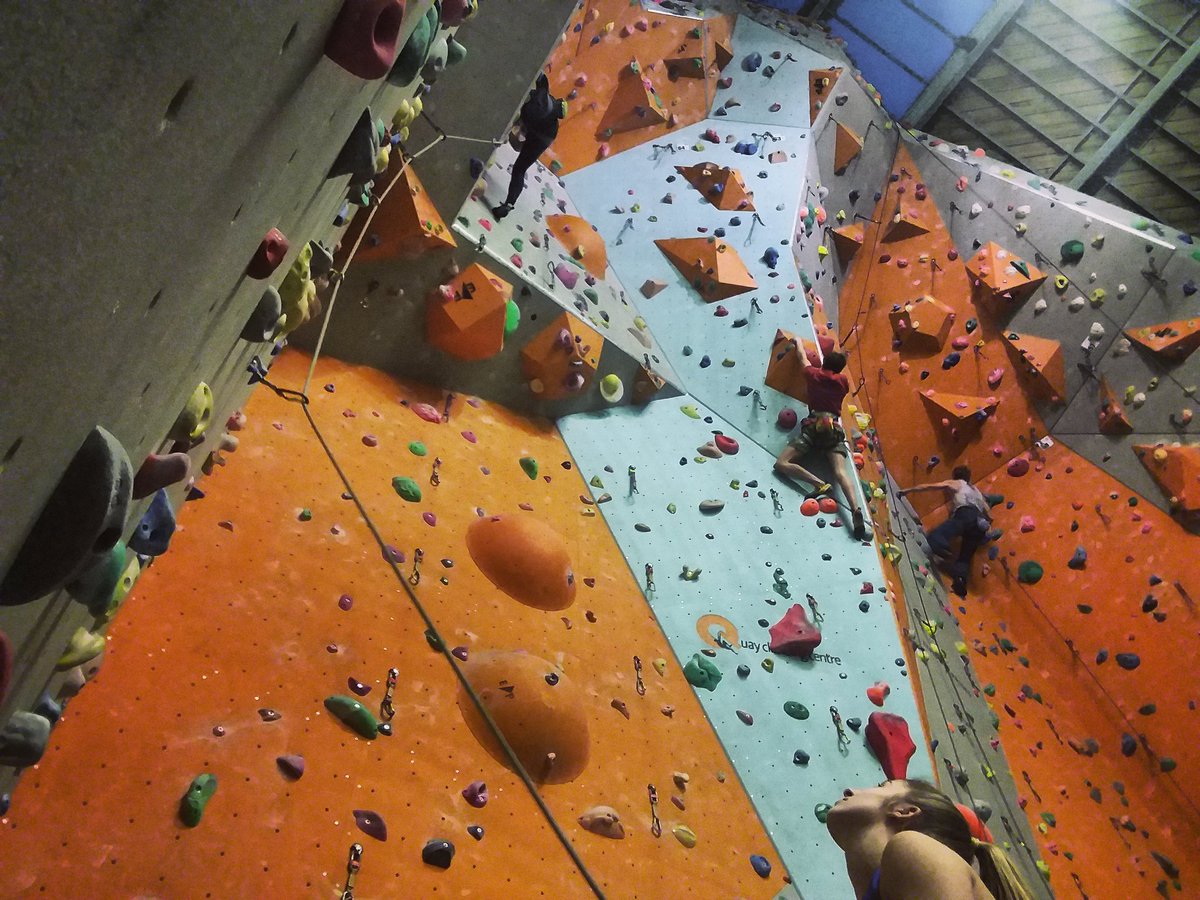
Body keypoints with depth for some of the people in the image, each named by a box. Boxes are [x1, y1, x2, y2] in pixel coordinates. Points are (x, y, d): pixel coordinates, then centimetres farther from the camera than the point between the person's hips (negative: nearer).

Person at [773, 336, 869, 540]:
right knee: (841, 471, -18)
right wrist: (829, 355, 60)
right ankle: (856, 510, -44)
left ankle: (819, 484, -27)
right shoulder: (843, 381, 20)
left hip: (814, 424, -3)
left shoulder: (813, 374, 14)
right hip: (835, 427, 3)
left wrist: (798, 343, 57)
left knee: (782, 464, -7)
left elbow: (803, 357, 35)